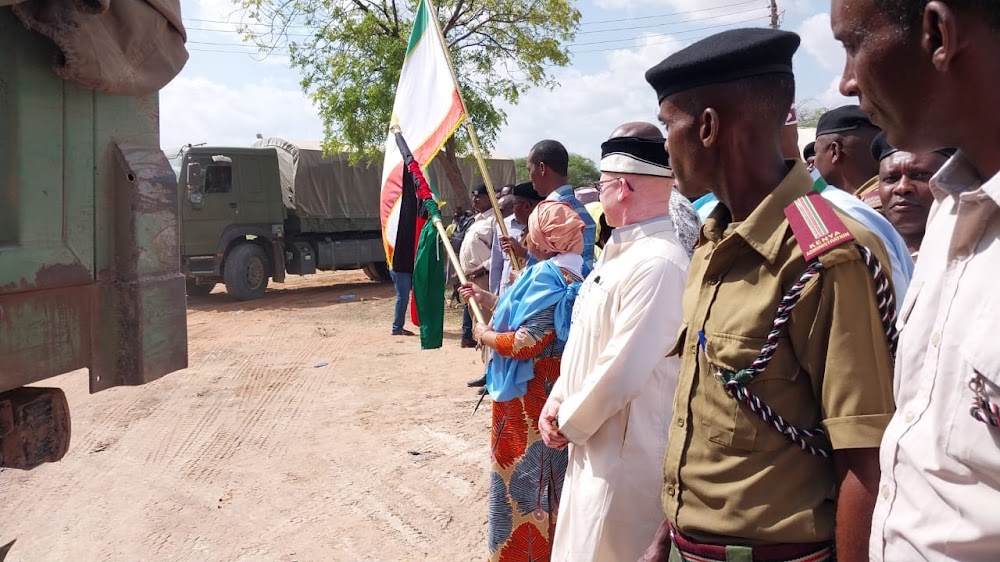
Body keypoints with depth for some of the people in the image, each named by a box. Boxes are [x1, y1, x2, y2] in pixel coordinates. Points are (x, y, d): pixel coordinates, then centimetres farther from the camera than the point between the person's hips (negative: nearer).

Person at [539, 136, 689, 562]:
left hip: (626, 450, -9)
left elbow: (621, 372, -25)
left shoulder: (659, 264, -24)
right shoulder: (618, 253, 10)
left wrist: (569, 424, -11)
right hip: (594, 444, 9)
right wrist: (557, 400, 3)